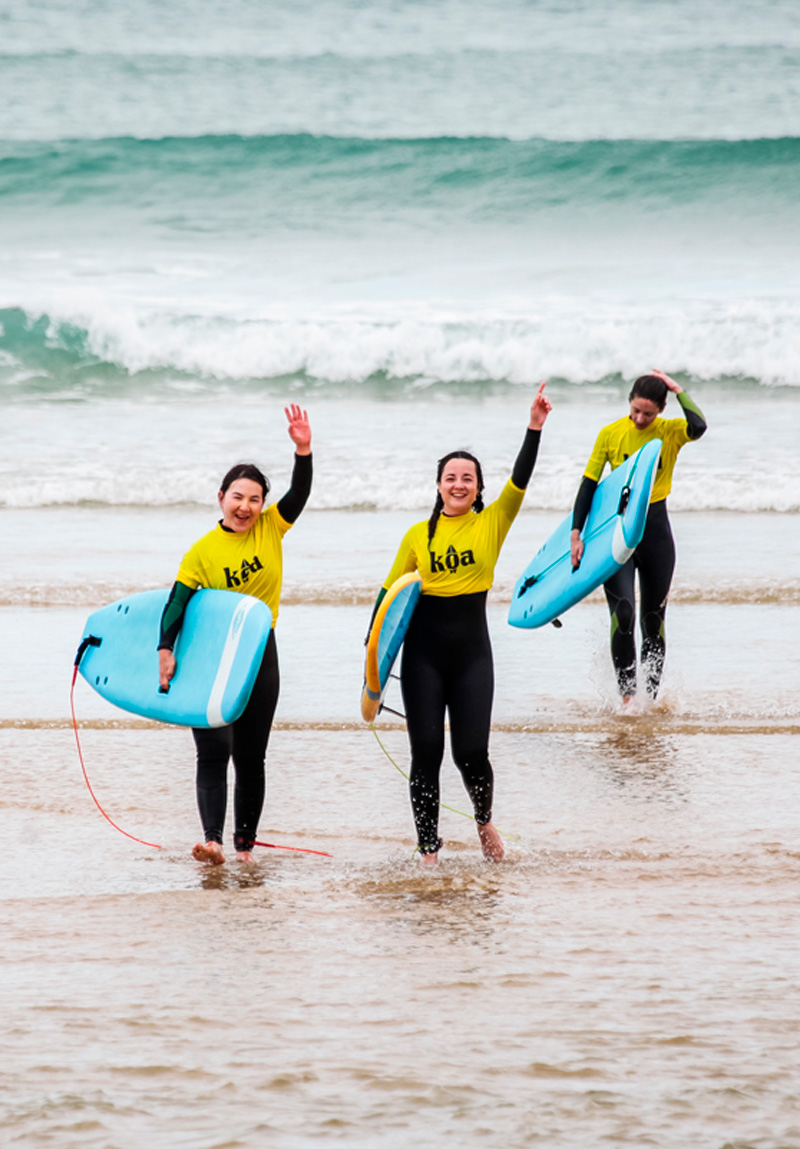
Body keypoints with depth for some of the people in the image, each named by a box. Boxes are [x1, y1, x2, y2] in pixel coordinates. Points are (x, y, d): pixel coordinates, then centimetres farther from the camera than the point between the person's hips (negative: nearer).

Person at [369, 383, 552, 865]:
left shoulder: (491, 524, 4)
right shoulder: (419, 535, 7)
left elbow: (520, 480, -10)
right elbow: (391, 590, 13)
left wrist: (535, 427, -20)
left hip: (472, 650, -1)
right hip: (423, 651, 1)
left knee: (471, 751, -7)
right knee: (426, 751, -3)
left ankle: (485, 820, 24)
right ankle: (429, 851, 5)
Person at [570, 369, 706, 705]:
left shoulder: (670, 432, -3)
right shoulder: (611, 434, -3)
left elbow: (698, 427, -27)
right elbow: (589, 484, -1)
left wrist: (678, 390, -16)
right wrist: (576, 532, -8)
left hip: (655, 528, 1)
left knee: (653, 619, 7)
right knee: (623, 611, -18)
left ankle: (652, 696, 17)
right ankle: (626, 693, -11)